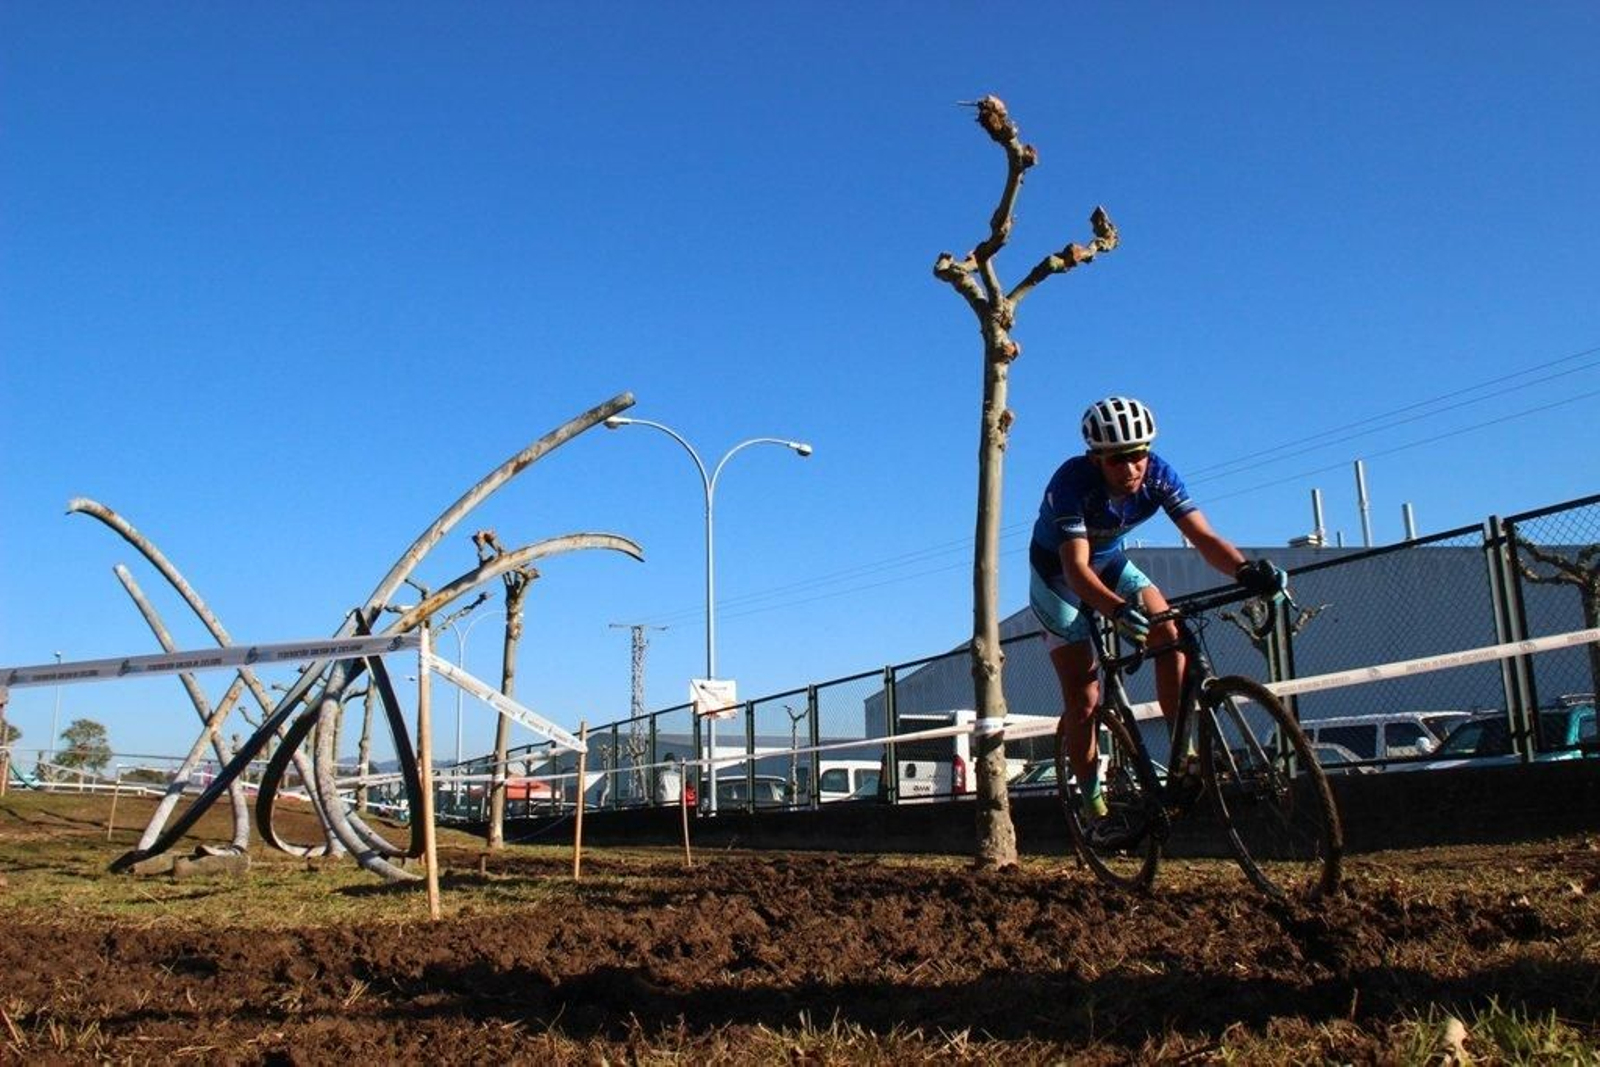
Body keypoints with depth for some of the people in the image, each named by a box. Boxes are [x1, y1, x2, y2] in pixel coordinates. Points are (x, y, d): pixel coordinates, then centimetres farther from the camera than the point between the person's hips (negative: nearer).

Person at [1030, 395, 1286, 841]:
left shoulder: (1157, 474, -22)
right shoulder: (1072, 482, -34)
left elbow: (1204, 537, -28)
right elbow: (1076, 567, -43)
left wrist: (1246, 569, -49)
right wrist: (1117, 609, -61)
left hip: (1112, 563, 4)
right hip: (1058, 575, -4)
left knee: (1170, 634, -24)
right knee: (1083, 699, -9)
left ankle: (1185, 753, -15)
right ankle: (1093, 801, 6)